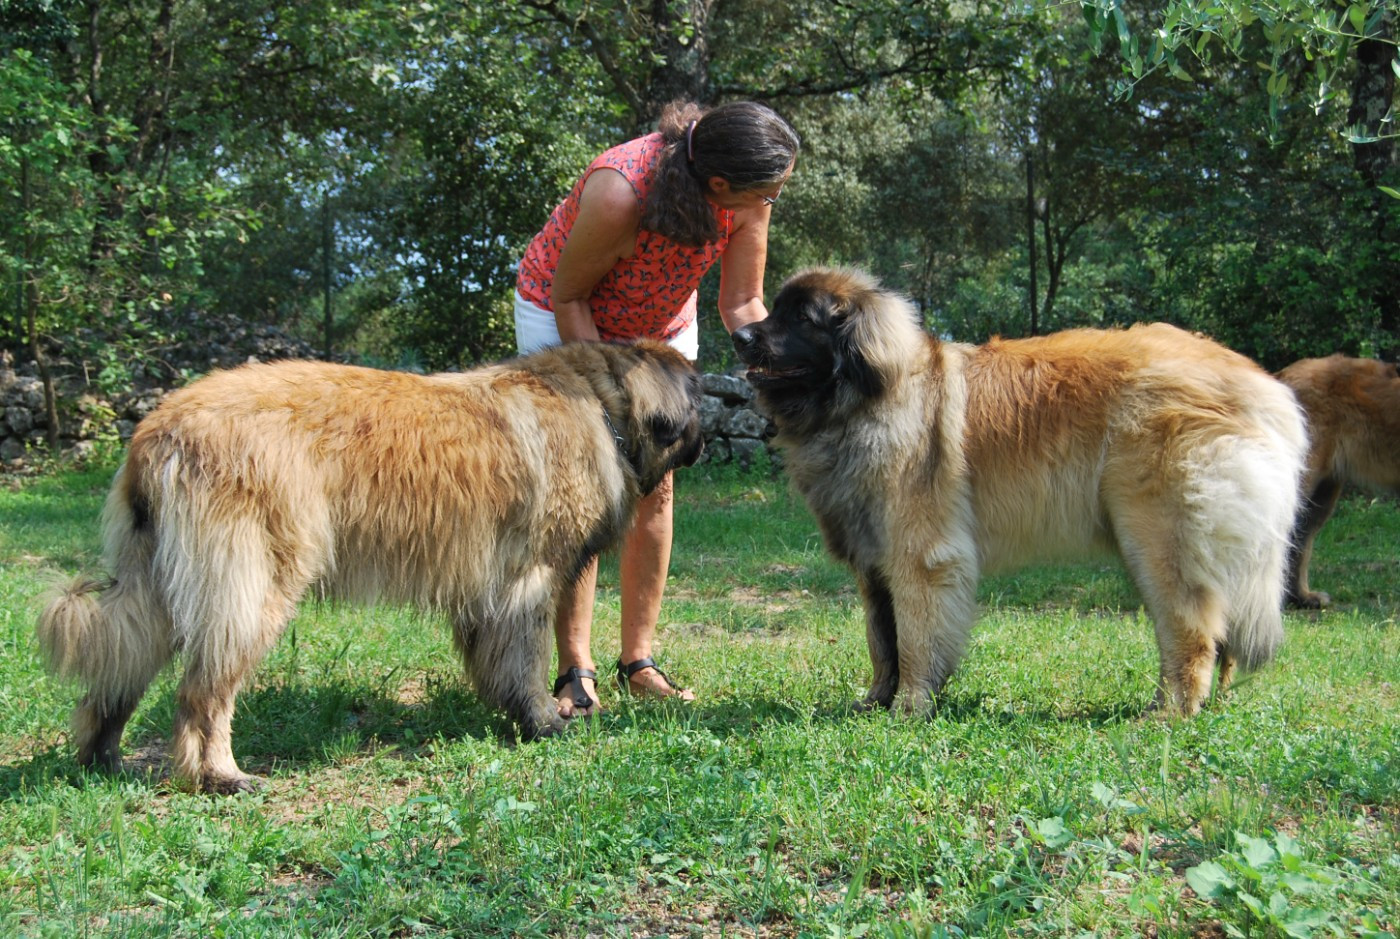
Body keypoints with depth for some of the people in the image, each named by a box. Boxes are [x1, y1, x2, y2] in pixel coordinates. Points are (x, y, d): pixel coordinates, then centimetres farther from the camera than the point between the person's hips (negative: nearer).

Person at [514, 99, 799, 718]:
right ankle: (575, 670, -6)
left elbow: (742, 305, -12)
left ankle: (638, 661, 6)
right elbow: (568, 296, -24)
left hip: (663, 324, 5)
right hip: (564, 315, -4)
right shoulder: (620, 193, -39)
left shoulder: (749, 197, -23)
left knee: (654, 486, -2)